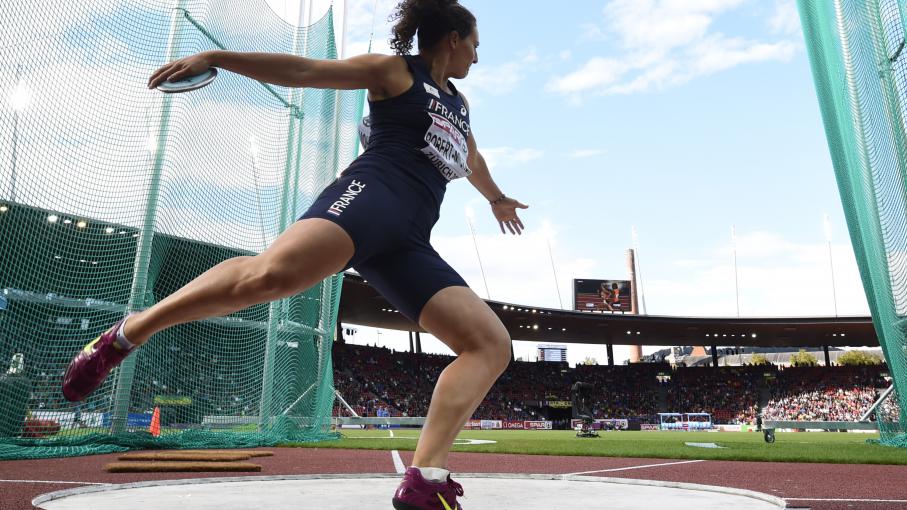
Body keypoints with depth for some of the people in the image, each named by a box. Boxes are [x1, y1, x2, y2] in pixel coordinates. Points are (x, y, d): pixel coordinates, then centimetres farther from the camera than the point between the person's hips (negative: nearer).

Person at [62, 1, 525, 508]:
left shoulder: (459, 104, 35)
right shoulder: (394, 71, 15)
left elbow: (471, 158, 53)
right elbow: (302, 70, 9)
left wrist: (498, 199, 69)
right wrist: (215, 57, 0)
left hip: (408, 242, 7)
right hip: (371, 195, -7)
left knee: (493, 345, -8)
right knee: (272, 272, -37)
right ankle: (126, 334, -14)